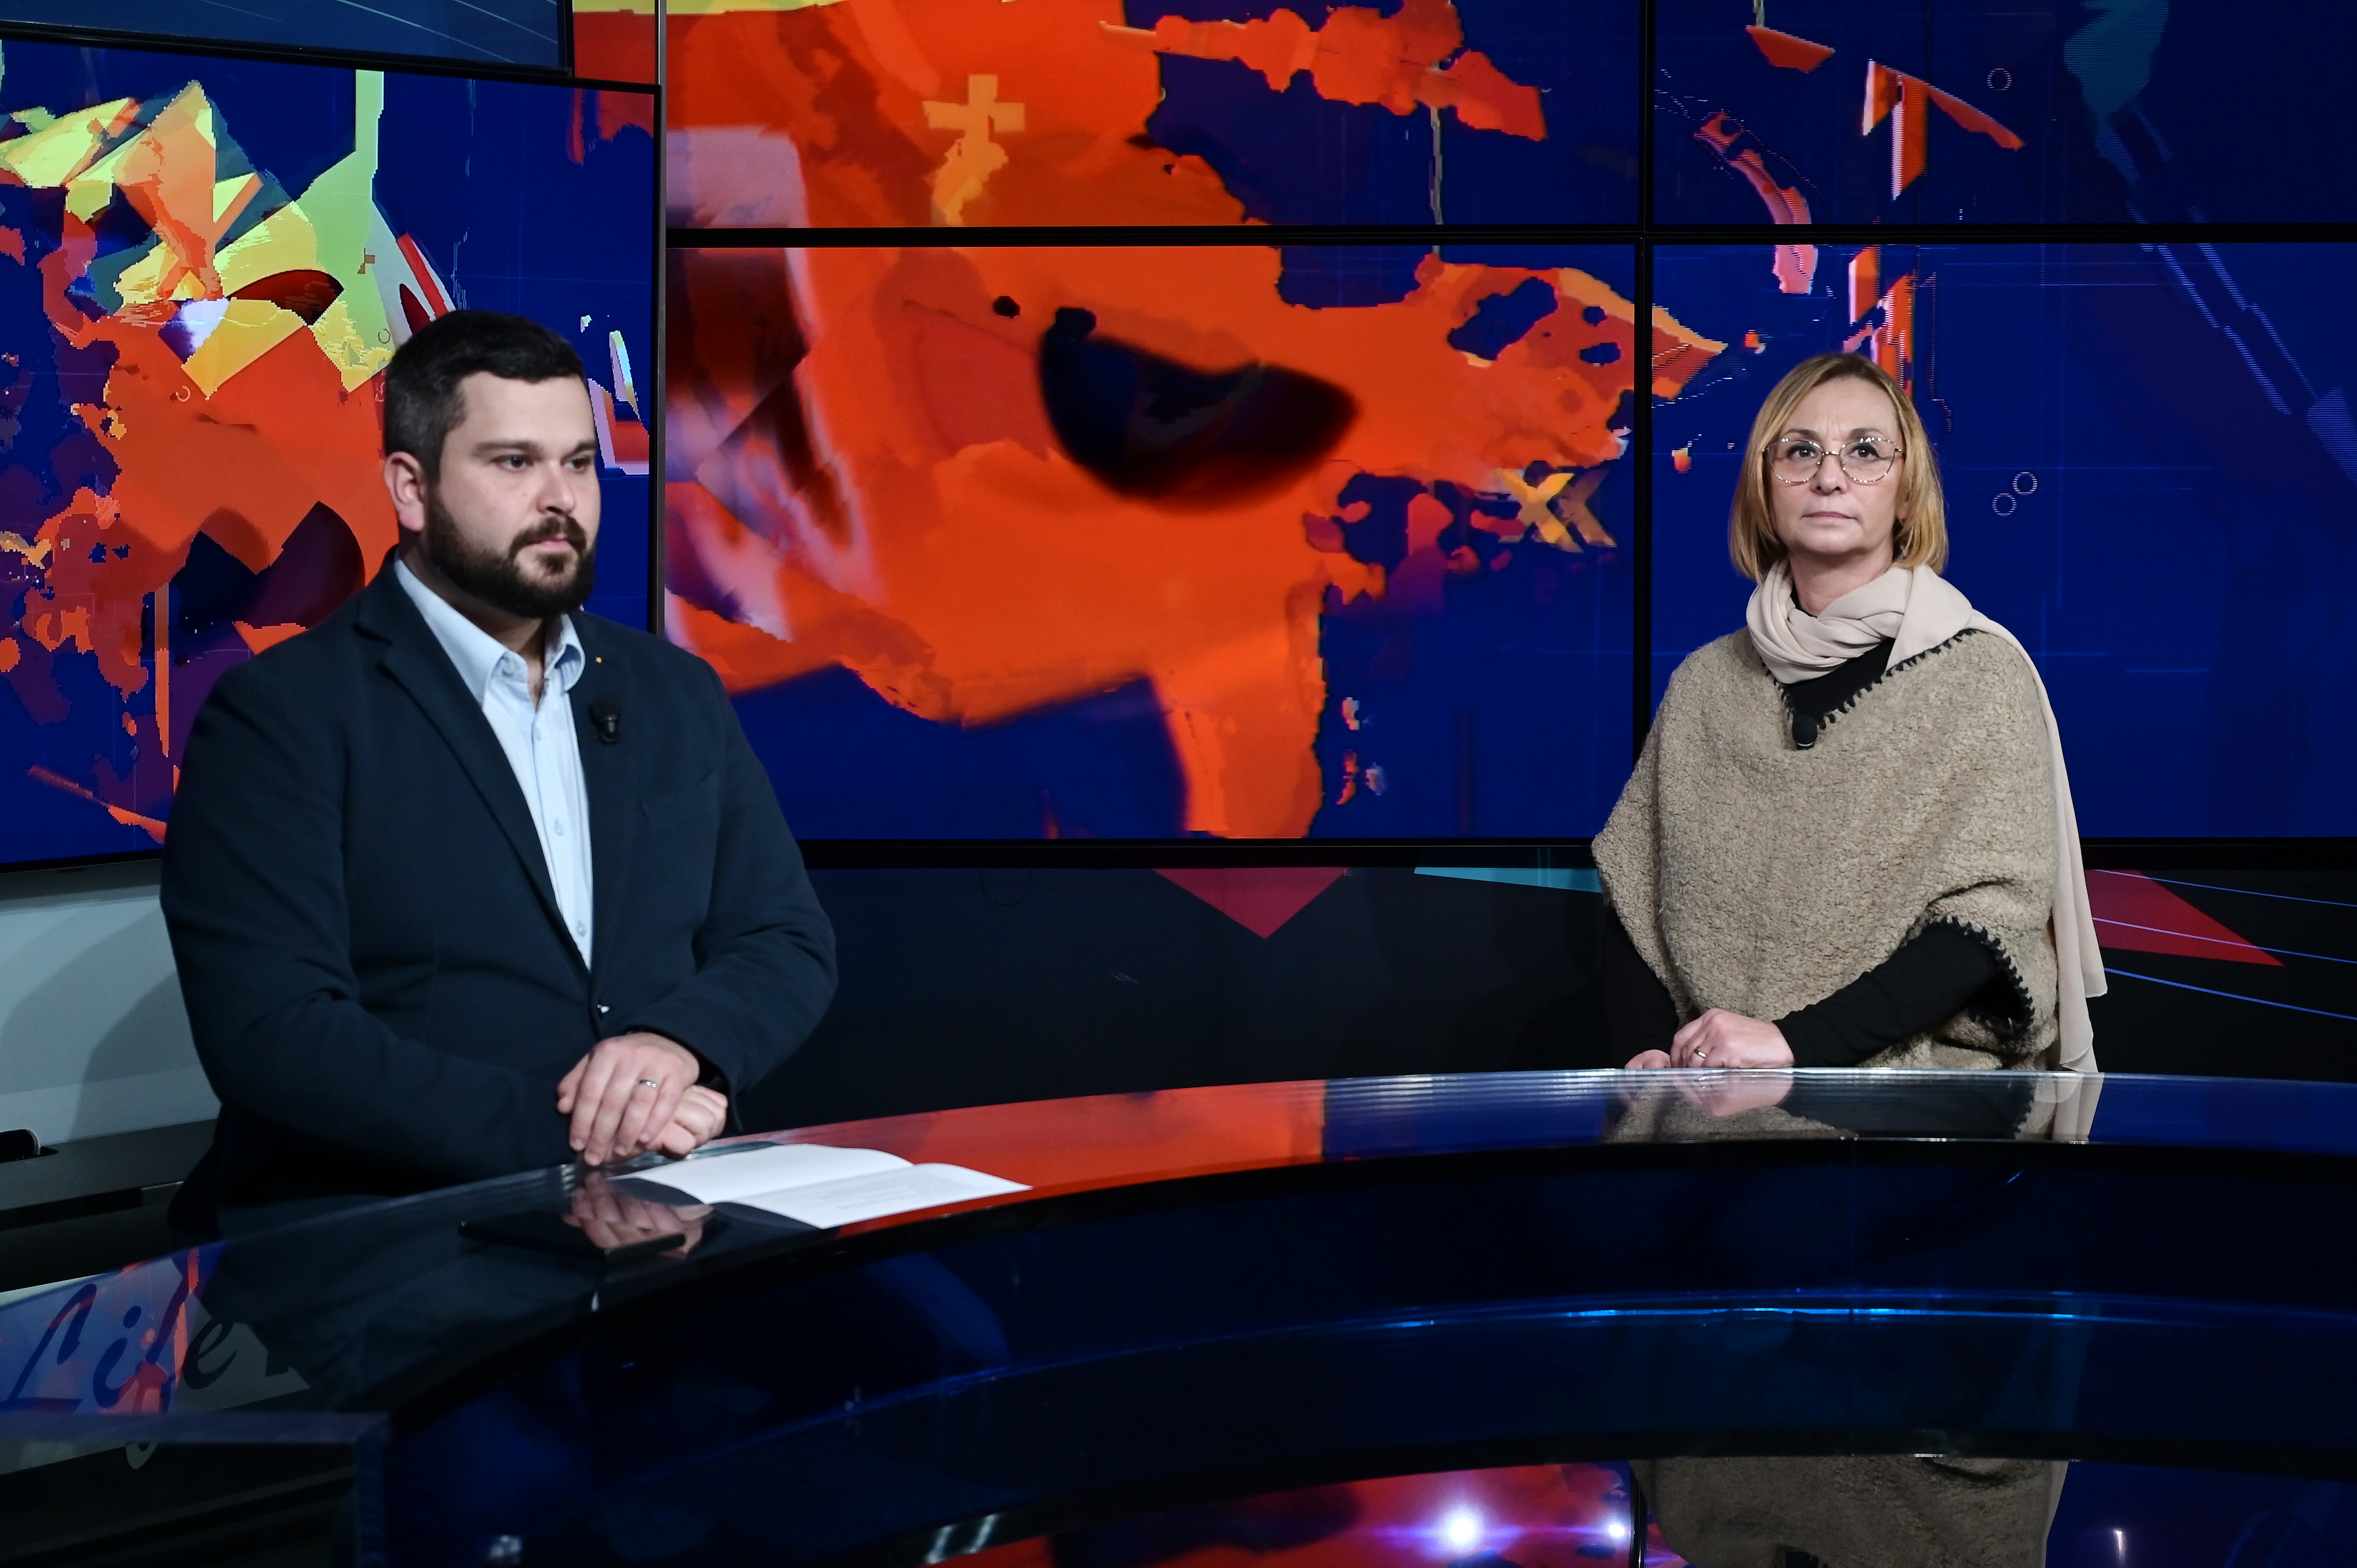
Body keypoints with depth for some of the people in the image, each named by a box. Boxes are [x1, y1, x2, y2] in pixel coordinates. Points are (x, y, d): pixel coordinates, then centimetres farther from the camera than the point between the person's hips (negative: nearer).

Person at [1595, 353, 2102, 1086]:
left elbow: (1990, 918, -9)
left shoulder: (1981, 672, -1)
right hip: (1714, 1090, 4)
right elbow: (1633, 893, 12)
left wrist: (1793, 1041, -18)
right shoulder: (1707, 682, 11)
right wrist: (1646, 1051, -6)